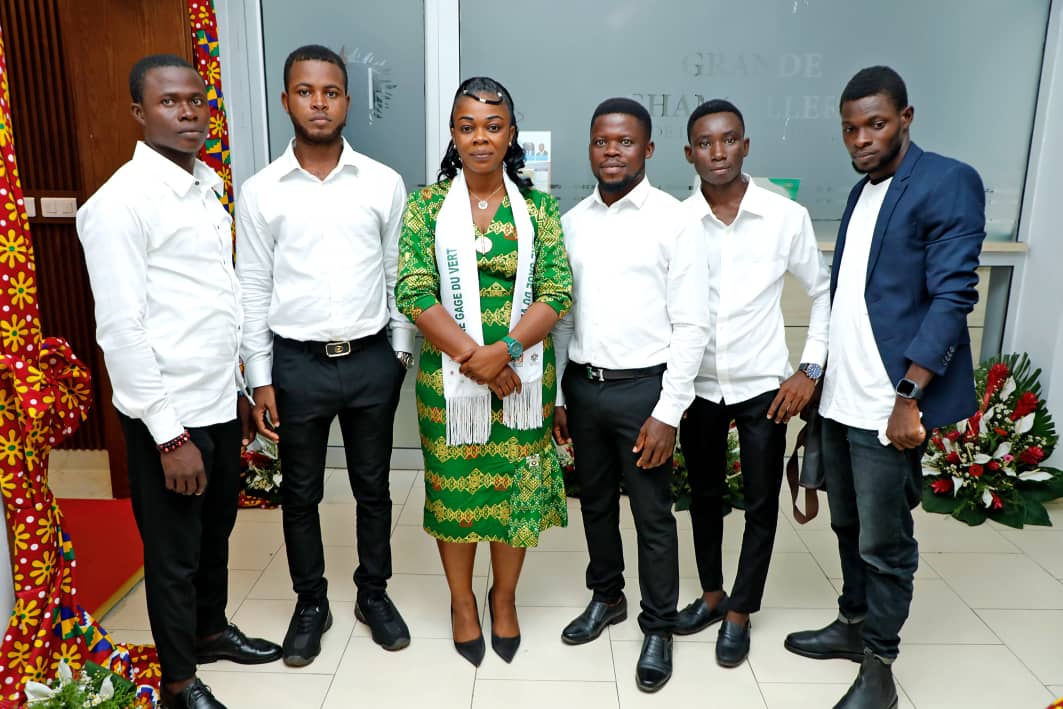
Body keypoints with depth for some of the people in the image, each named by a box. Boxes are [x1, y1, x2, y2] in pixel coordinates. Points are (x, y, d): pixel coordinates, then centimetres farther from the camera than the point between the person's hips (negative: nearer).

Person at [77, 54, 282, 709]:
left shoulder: (208, 185, 8)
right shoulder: (120, 203, -16)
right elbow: (120, 330, -19)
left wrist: (239, 387, 14)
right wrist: (170, 435, -18)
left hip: (221, 402, 7)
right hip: (169, 415, -7)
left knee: (216, 530, 23)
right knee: (174, 551, 11)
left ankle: (211, 629, 47)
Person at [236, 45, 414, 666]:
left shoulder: (385, 183, -1)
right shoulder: (260, 191, -2)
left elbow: (400, 277, 4)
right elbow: (253, 291, 0)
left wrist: (404, 351, 2)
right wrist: (260, 380, -2)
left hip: (371, 360, 0)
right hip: (297, 364, 0)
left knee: (373, 487, 14)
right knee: (301, 493, 13)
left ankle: (374, 594, 35)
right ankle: (312, 603, 34)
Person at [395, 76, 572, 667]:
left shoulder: (537, 207, 1)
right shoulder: (427, 204, -1)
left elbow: (557, 291, -6)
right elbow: (414, 292, -9)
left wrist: (504, 350, -20)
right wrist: (473, 357, -18)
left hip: (523, 374, 1)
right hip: (448, 375, -1)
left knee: (518, 486, 11)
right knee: (454, 488, 11)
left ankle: (504, 596, 36)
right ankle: (462, 601, 34)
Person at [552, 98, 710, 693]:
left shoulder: (674, 221, -7)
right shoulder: (573, 221, 7)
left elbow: (692, 326, -9)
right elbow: (562, 313, 10)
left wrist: (668, 412, -14)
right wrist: (557, 395, 9)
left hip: (642, 387, -4)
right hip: (582, 384, 5)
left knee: (653, 515, 7)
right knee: (596, 502, 19)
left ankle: (659, 628, 26)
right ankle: (606, 597, 40)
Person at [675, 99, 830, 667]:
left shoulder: (787, 217, -9)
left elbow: (824, 293, 2)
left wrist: (810, 370, -4)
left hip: (764, 387, -1)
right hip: (698, 386, 1)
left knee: (761, 505, 8)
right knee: (704, 496, 16)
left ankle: (740, 612, 28)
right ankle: (711, 594, 36)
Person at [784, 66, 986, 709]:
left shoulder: (949, 182, -8)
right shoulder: (862, 192, 15)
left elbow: (953, 295, -15)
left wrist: (909, 396, -21)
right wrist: (820, 375, 13)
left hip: (891, 404, -7)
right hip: (841, 397, 7)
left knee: (885, 542, 4)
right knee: (849, 526, 19)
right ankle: (854, 624, 37)